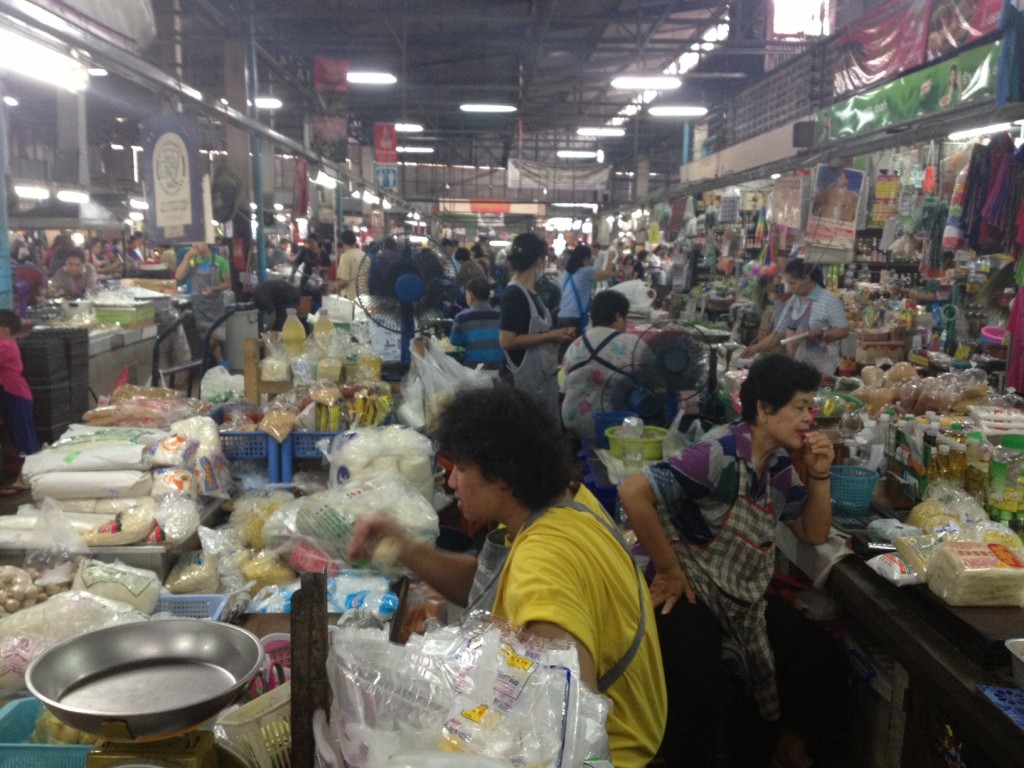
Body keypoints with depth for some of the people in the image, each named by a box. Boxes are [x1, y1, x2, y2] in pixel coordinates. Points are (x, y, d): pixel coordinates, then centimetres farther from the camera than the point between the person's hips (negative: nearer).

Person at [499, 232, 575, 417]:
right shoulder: (514, 294, -18)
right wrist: (550, 336, -19)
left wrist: (556, 334, 6)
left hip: (545, 374, 10)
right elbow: (507, 340, -25)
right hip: (528, 378, -10)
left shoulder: (530, 292, 10)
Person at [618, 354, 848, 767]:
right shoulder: (719, 455, -24)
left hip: (747, 595, 8)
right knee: (695, 685, -26)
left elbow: (814, 533, 12)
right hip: (692, 590, -8)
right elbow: (633, 492, -31)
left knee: (819, 656, 4)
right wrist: (669, 570, -22)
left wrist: (819, 476, -5)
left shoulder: (780, 465, 4)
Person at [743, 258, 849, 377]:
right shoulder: (792, 301, 8)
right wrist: (756, 348, 1)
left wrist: (819, 334, -23)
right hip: (795, 366, 5)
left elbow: (843, 331, -9)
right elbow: (778, 333, 11)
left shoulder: (829, 300, -10)